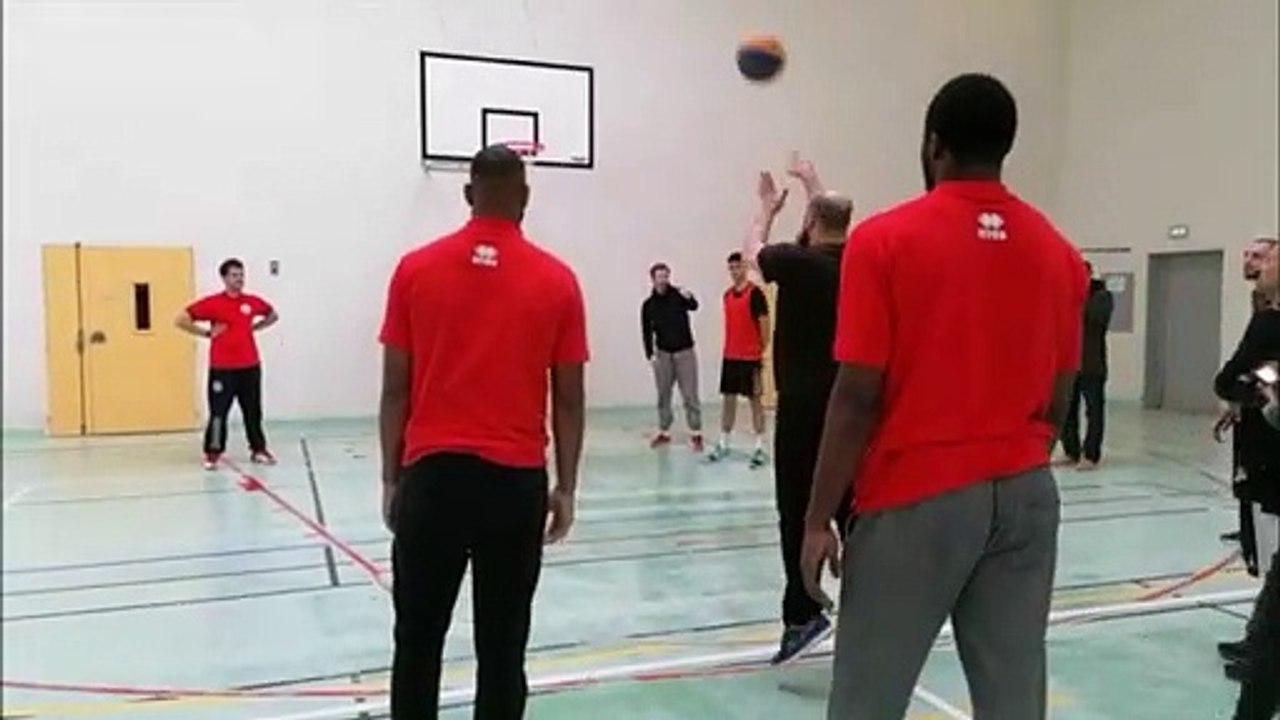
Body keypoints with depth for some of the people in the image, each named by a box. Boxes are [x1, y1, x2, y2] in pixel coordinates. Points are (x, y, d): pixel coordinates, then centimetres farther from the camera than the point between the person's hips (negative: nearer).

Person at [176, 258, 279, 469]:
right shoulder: (212, 303, -6)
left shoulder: (252, 302, 5)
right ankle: (212, 453, 8)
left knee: (253, 411, 10)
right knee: (218, 412, -2)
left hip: (250, 366, 4)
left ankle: (258, 450, 20)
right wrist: (206, 333, -8)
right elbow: (181, 320, -5)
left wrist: (254, 327, 10)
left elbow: (273, 315, 24)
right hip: (222, 368, -4)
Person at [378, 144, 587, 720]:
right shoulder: (556, 280, -1)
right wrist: (566, 488, 9)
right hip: (517, 480, 0)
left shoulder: (416, 268, 0)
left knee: (418, 639, 14)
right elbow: (568, 399, 1)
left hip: (432, 474, 1)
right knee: (502, 645, 9)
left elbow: (395, 389, 2)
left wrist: (392, 478, 10)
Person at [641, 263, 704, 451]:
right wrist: (650, 354, -5)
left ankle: (696, 434, 1)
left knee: (690, 394, -3)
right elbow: (647, 332, 4)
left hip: (685, 352, -2)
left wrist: (689, 298, -47)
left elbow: (694, 307, -25)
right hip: (663, 354, 3)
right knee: (663, 395, 9)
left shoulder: (679, 295, -5)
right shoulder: (648, 304, 1)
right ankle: (664, 432, 20)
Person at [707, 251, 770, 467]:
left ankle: (760, 447, 5)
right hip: (730, 356, 6)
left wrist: (764, 351, -14)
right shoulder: (727, 294, 11)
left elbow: (764, 323, -10)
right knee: (728, 398, 11)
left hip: (751, 357, -6)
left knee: (755, 400, 0)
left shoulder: (755, 293, -9)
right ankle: (724, 444, 19)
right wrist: (727, 348, 13)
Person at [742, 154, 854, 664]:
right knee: (851, 509, 11)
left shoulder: (798, 261, -9)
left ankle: (803, 614, -4)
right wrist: (814, 188, 41)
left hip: (803, 406, -5)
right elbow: (836, 222, 29)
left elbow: (752, 253, 12)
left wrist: (768, 210, 28)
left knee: (799, 512, -2)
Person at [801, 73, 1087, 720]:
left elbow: (857, 397, -12)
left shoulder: (884, 240, -9)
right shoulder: (1057, 252, 6)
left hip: (918, 498, -5)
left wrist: (819, 519, -6)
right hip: (1027, 494, 5)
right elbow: (1058, 401, 9)